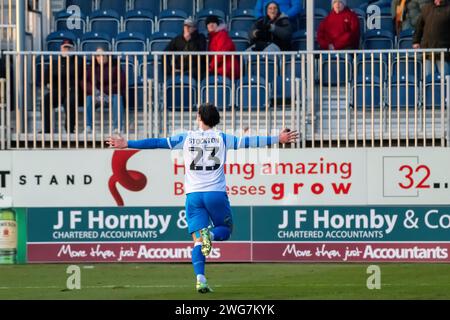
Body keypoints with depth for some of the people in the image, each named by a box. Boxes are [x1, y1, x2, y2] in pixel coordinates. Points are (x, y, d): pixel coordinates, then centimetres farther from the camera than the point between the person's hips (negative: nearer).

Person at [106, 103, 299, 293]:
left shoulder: (186, 138, 6)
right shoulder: (222, 138, 5)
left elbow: (157, 143, 5)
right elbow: (248, 142, 7)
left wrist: (127, 144, 11)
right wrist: (277, 139, 15)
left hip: (193, 195, 1)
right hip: (216, 193, -1)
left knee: (198, 241, 1)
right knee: (225, 230, 18)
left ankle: (200, 278, -21)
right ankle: (210, 234, -19)